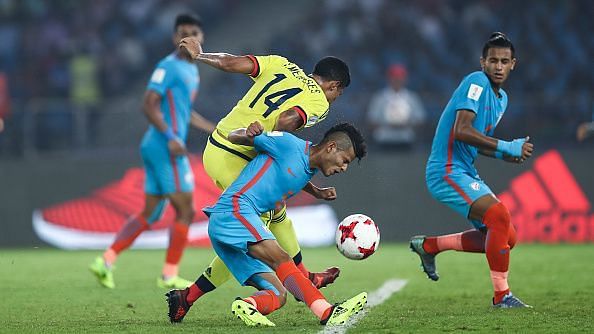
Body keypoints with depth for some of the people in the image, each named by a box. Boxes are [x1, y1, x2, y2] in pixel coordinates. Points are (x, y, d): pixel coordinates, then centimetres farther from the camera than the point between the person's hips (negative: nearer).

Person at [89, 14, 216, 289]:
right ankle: (170, 275, 1)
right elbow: (149, 105, -17)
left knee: (150, 214, 10)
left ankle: (106, 261, 8)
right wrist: (171, 137, -24)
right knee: (185, 210, -5)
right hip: (165, 149, -10)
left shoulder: (192, 70, 19)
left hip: (158, 149, 10)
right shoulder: (169, 66, -10)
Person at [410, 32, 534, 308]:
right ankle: (501, 295, -14)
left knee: (506, 237, 7)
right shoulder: (476, 82, -14)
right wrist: (505, 147, -23)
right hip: (446, 171, -10)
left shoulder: (501, 98, 15)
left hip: (464, 172, 10)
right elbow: (461, 131, -25)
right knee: (499, 216, -25)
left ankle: (428, 246, 21)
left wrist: (505, 154, 4)